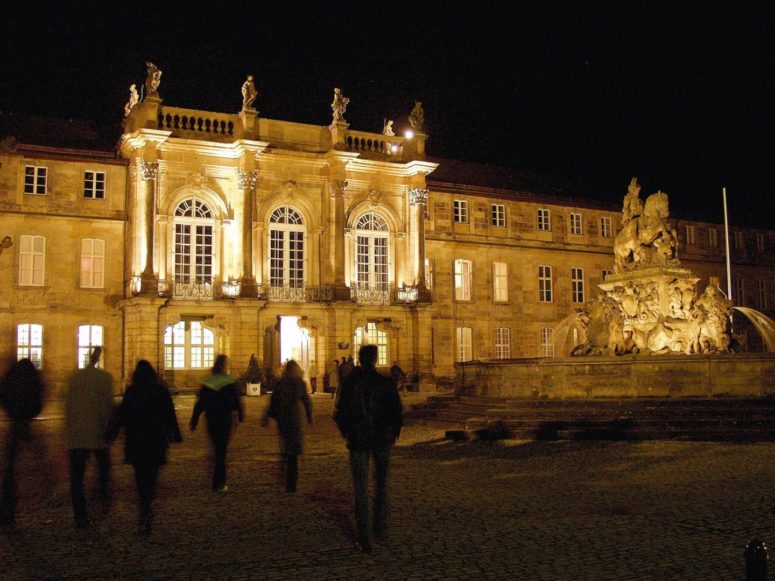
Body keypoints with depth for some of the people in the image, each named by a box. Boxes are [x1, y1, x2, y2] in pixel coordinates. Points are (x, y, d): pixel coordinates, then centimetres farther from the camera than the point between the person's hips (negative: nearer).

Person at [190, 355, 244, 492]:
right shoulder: (230, 382, -10)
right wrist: (241, 415, 8)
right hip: (225, 420, -4)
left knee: (217, 449, 19)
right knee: (221, 451, 1)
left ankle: (220, 480, 26)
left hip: (211, 420, 4)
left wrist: (194, 421, 6)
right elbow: (237, 401, -8)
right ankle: (218, 483, -3)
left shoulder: (207, 382, 1)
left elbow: (199, 404, 2)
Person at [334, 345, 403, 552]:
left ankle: (364, 538, 2)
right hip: (381, 439, 0)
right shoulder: (386, 383, -8)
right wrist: (394, 433, 11)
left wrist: (347, 433, 16)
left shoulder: (349, 383, -5)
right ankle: (380, 528, 23)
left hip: (357, 440, 0)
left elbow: (341, 412, -1)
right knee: (382, 483, 21)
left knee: (361, 488, 5)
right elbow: (397, 412, -6)